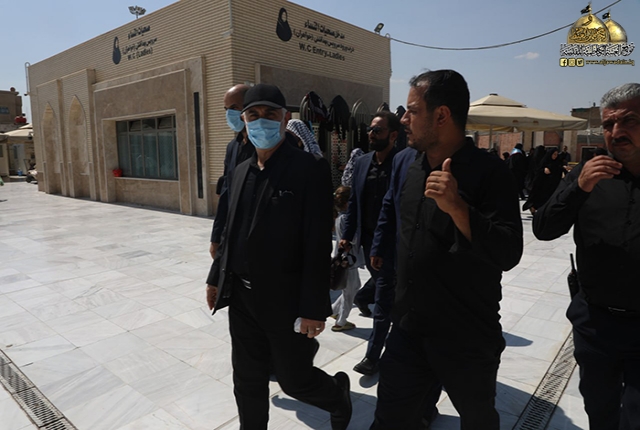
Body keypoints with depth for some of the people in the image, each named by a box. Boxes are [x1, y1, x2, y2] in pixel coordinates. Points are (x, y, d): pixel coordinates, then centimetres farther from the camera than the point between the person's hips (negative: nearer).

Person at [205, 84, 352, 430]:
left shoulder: (309, 169, -15)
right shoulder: (241, 170, 8)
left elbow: (318, 246, -18)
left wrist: (313, 308, -19)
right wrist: (217, 278, 16)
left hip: (285, 299, -6)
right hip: (241, 297, 6)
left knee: (294, 379, 10)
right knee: (247, 380, 18)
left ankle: (338, 394, 41)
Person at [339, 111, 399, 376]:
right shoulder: (362, 163, 6)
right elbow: (354, 202, 10)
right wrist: (347, 235, 6)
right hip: (368, 238, 5)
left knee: (383, 303, 1)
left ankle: (372, 356, 13)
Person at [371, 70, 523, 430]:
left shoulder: (489, 171, -16)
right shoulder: (413, 168, 5)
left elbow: (508, 254, -23)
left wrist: (457, 207, -35)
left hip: (468, 339, -5)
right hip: (409, 329, 5)